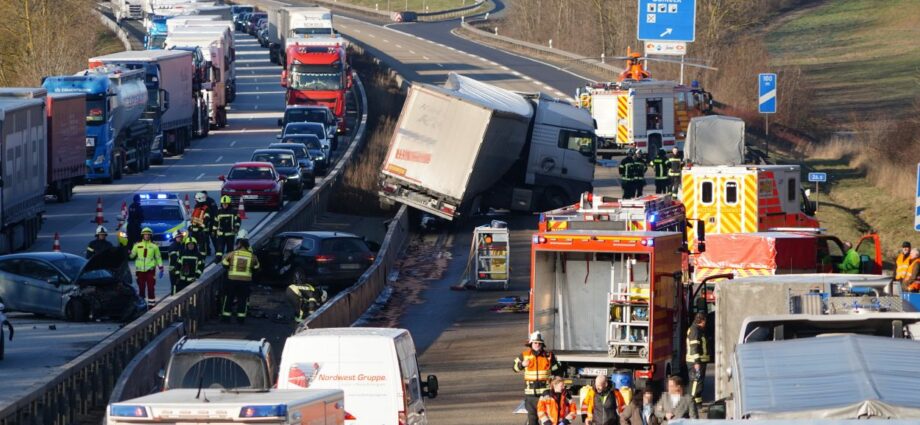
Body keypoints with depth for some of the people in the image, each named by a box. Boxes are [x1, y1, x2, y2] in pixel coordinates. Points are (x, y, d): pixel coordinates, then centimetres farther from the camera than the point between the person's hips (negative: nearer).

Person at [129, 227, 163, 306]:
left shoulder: (154, 246, 6)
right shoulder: (137, 246, 8)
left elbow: (158, 257, 11)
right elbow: (132, 255, 9)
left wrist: (161, 268, 7)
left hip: (150, 270, -1)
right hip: (140, 270, 1)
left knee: (151, 288, -5)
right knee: (141, 288, 4)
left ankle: (151, 304, -1)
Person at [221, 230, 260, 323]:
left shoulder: (232, 254, -5)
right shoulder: (252, 256, -1)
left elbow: (224, 263, 6)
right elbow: (256, 267, 12)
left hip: (232, 279, -1)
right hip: (246, 280, 1)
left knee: (228, 298, 11)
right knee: (243, 298, 10)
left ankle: (226, 315, 12)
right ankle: (241, 317, 8)